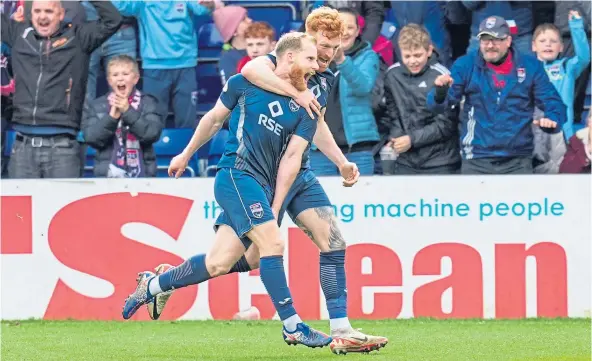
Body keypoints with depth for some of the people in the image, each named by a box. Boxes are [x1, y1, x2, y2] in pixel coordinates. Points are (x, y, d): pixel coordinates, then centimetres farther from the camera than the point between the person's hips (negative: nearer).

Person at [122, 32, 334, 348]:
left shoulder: (307, 110, 8)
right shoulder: (246, 83, 0)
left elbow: (292, 158, 3)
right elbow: (214, 119, 13)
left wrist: (274, 208, -3)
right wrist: (186, 155, 21)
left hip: (262, 186, 5)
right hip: (236, 173, -5)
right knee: (272, 244, -17)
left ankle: (151, 285, 25)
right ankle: (293, 328, -14)